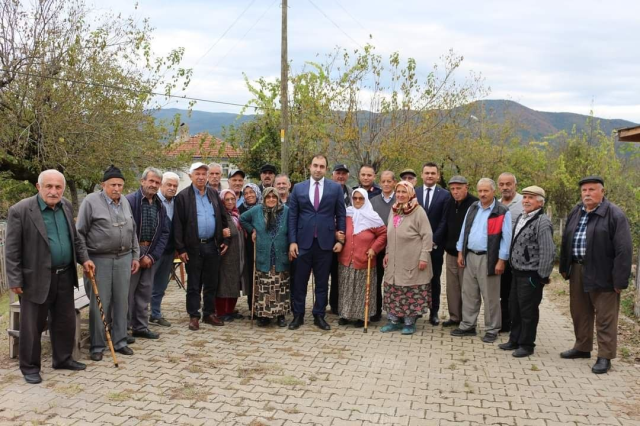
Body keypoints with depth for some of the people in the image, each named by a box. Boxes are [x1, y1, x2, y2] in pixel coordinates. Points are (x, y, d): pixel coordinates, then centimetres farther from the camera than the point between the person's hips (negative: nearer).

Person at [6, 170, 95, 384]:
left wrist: (84, 258, 6)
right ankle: (29, 367, 23)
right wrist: (15, 280, -11)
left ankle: (62, 359, 32)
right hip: (36, 278, -6)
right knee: (32, 325, 7)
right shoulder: (20, 210, -13)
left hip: (65, 276, 6)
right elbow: (12, 250, -11)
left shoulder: (67, 206, 5)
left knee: (65, 322, 15)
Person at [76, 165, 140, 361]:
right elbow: (80, 233, -5)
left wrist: (135, 255, 14)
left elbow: (132, 231, 16)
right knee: (99, 304, 1)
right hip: (99, 259, -5)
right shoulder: (91, 201, -8)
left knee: (121, 302, 10)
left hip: (124, 258, 5)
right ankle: (97, 346, 13)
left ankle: (119, 341, 21)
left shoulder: (125, 202, 10)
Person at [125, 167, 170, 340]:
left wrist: (153, 255, -4)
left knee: (145, 292, 11)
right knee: (127, 291, 1)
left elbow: (165, 232, 8)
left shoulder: (160, 205, 9)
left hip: (151, 254, 6)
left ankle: (140, 327, 21)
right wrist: (139, 255, -13)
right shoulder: (130, 201, -10)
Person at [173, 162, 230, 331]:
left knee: (211, 283, 11)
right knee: (193, 285, 5)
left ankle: (209, 313, 23)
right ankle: (193, 316, 15)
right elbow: (178, 224, -7)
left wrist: (225, 240, 6)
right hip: (193, 247, -4)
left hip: (213, 245, 4)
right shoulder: (183, 196, -5)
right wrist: (181, 248, -11)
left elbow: (222, 218, 13)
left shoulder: (214, 194, 9)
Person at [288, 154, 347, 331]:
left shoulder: (336, 188, 3)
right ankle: (298, 315, 18)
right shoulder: (298, 188, 5)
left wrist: (340, 239, -1)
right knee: (299, 281, 6)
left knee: (322, 282, 7)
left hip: (325, 242, 0)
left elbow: (341, 215, 5)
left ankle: (319, 316, 18)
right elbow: (292, 216, 4)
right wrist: (292, 241, -2)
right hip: (303, 241, 1)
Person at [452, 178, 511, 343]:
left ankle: (492, 330, 14)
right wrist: (460, 253, 10)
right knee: (469, 294, 12)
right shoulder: (472, 208, 10)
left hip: (488, 259, -6)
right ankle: (468, 326, 23)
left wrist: (501, 261, -14)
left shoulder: (502, 212, -8)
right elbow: (464, 231, 13)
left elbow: (506, 238, -10)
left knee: (490, 296, 3)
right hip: (470, 256, 6)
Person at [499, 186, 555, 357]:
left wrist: (542, 276, -17)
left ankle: (526, 345, 17)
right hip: (517, 273, 9)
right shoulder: (521, 218, 12)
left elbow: (548, 252, -20)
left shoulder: (542, 222, -16)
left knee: (528, 311, 3)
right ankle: (514, 340, 31)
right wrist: (513, 267, 15)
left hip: (531, 275, -9)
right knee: (514, 308, 17)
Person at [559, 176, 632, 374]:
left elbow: (624, 250, -15)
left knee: (605, 318, 2)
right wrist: (564, 268, 16)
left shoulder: (615, 214, -11)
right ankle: (582, 348, 32)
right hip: (577, 271, 7)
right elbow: (566, 241, 17)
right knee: (579, 313, 17)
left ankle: (605, 356, 11)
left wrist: (619, 280, -17)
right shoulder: (575, 213, 9)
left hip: (602, 274, -7)